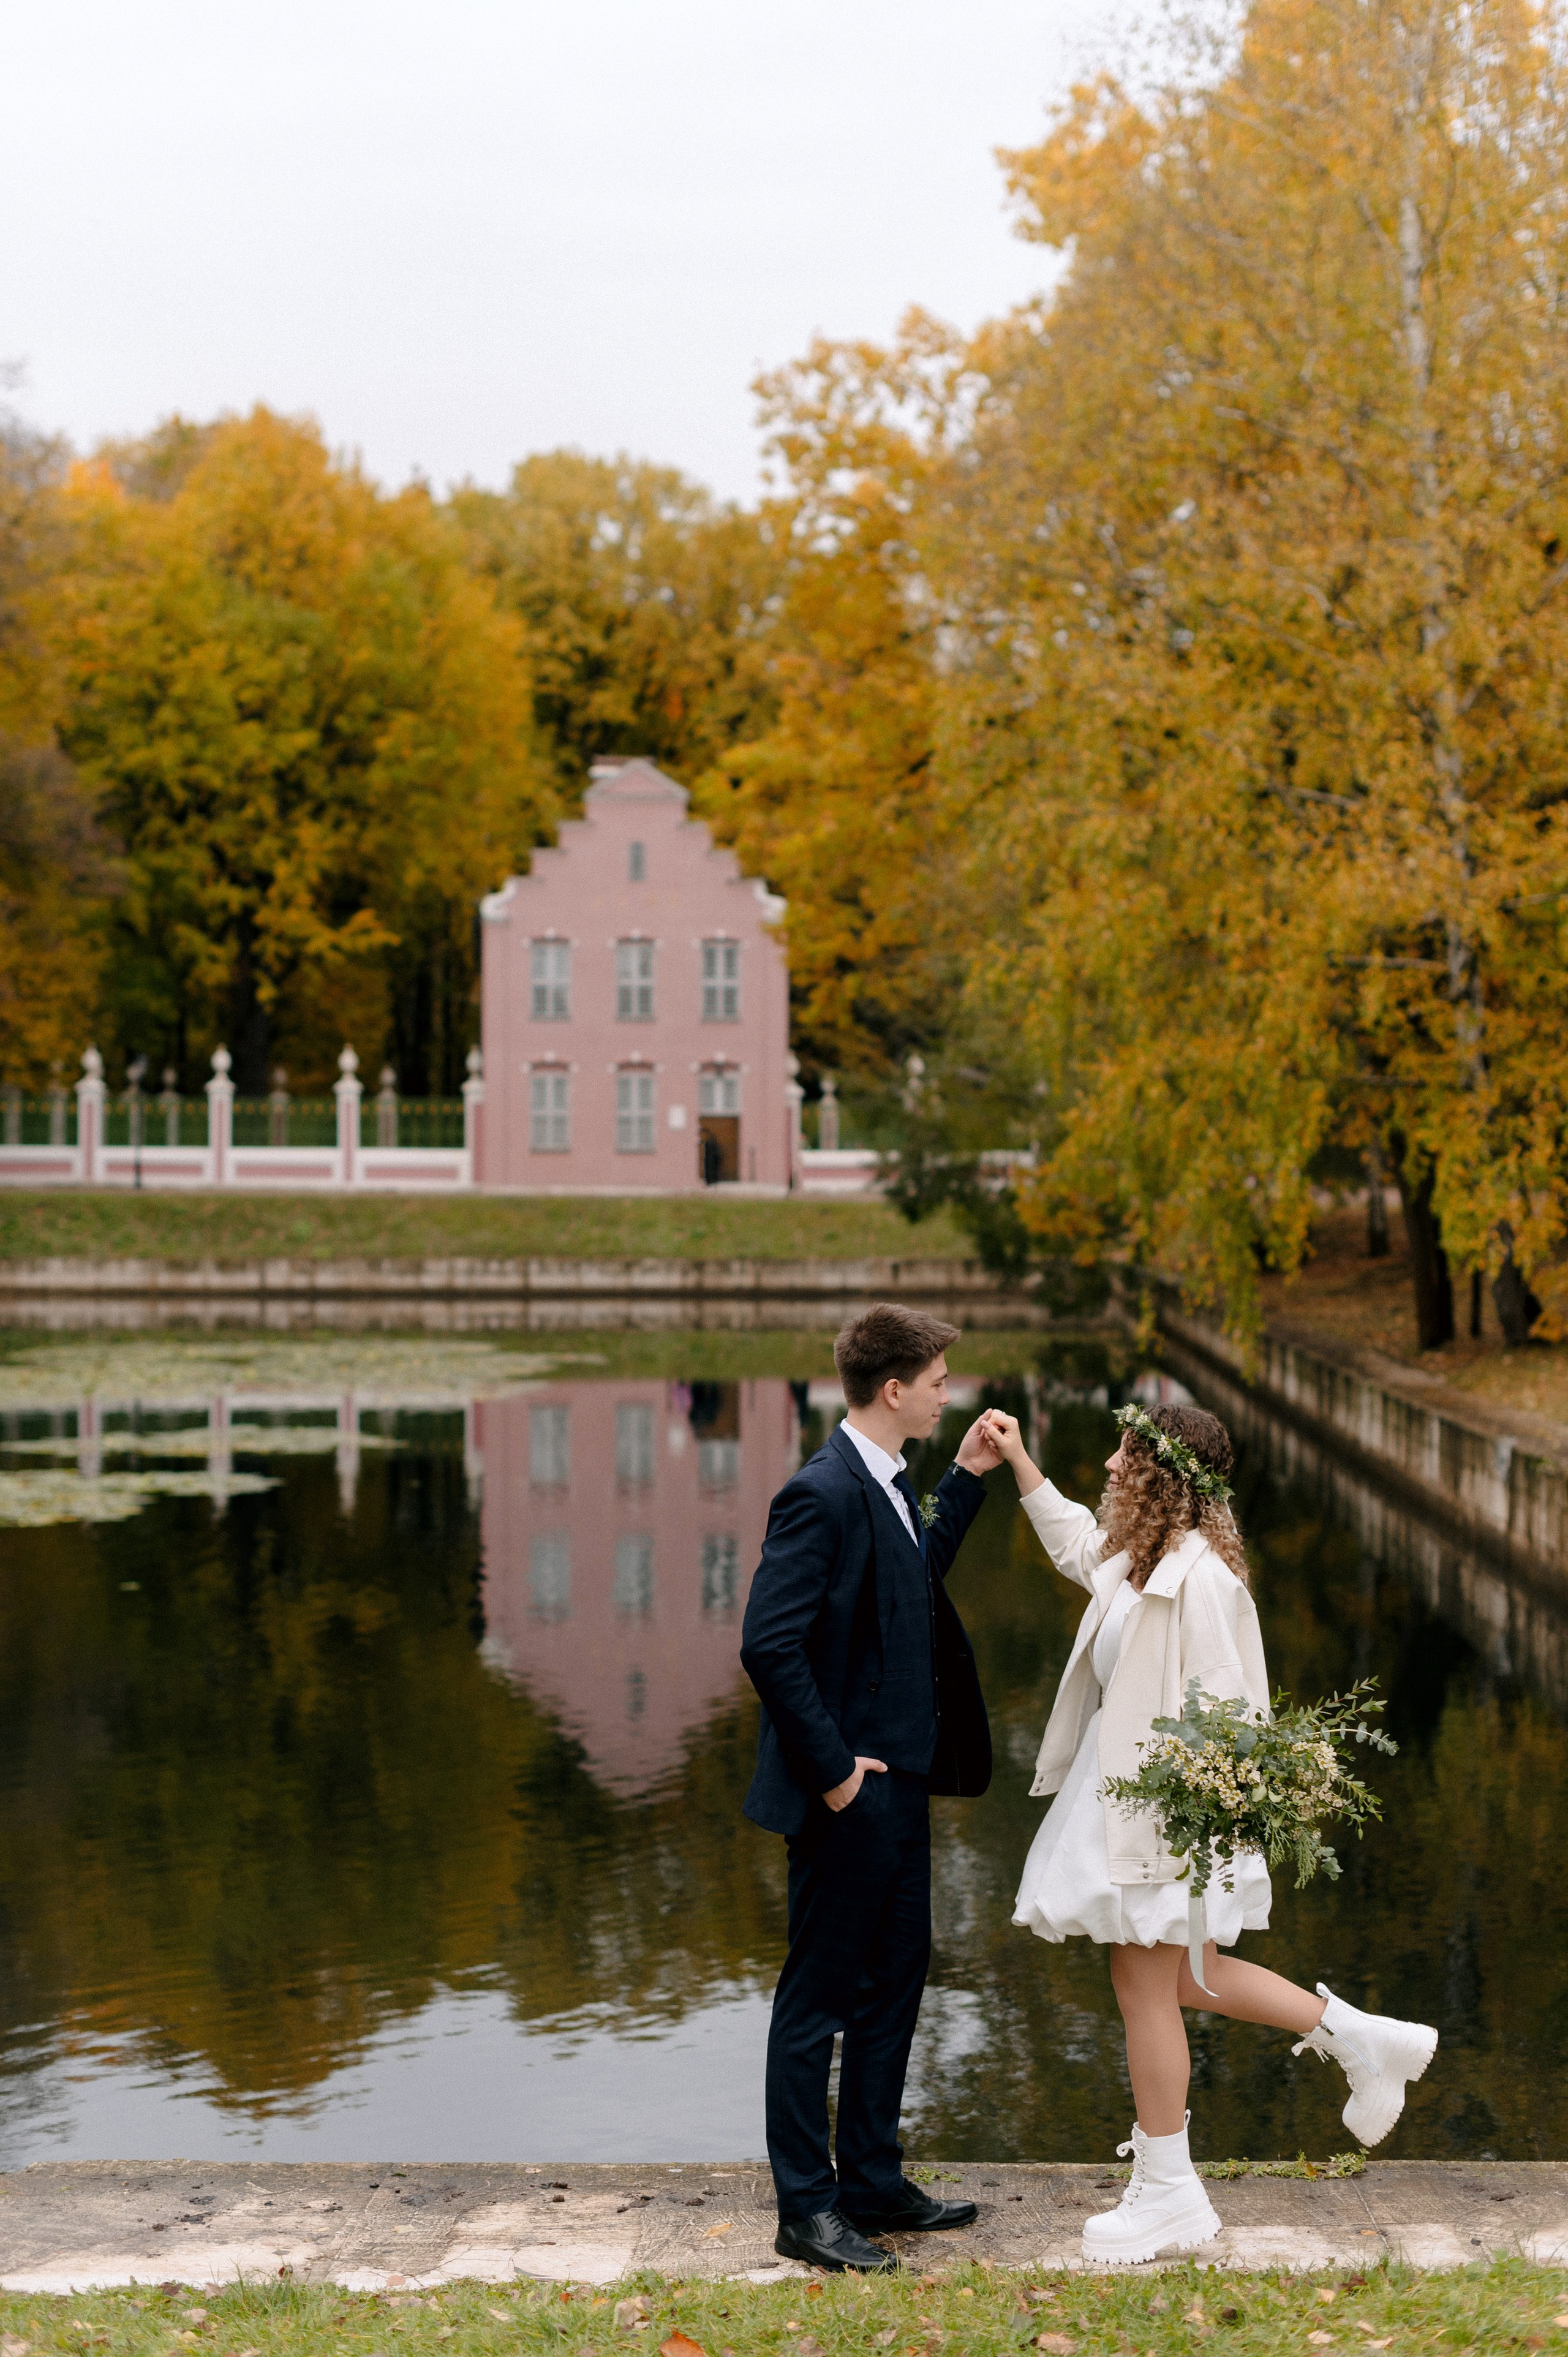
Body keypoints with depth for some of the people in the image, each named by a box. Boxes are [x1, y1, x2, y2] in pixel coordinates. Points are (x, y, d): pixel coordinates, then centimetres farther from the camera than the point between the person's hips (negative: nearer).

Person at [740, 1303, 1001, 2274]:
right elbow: (770, 1644, -25)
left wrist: (966, 1481, 19)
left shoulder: (888, 1486, 9)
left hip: (899, 1785, 10)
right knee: (819, 1998, 2)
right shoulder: (823, 1495, -21)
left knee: (895, 1982, 18)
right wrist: (832, 1769, -20)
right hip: (849, 1794, -10)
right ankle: (807, 2210, 12)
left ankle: (874, 2183, 30)